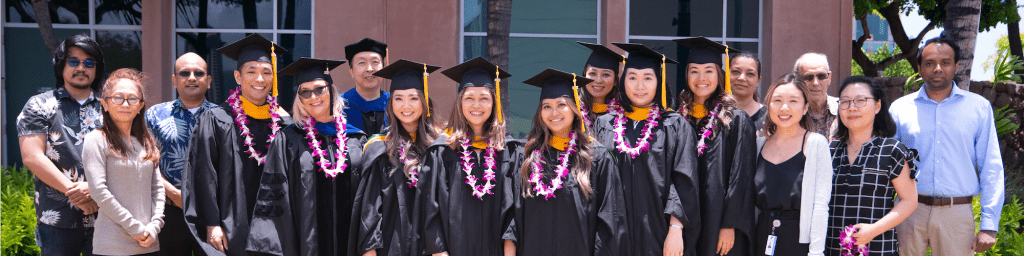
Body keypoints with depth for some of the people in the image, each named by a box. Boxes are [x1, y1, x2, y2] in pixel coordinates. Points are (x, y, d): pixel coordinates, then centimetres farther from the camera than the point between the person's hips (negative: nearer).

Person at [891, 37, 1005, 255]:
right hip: (910, 212, 0)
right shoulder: (900, 108, 7)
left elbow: (992, 168, 5)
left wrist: (989, 226, -2)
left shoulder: (979, 107, 7)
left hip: (957, 214, 0)